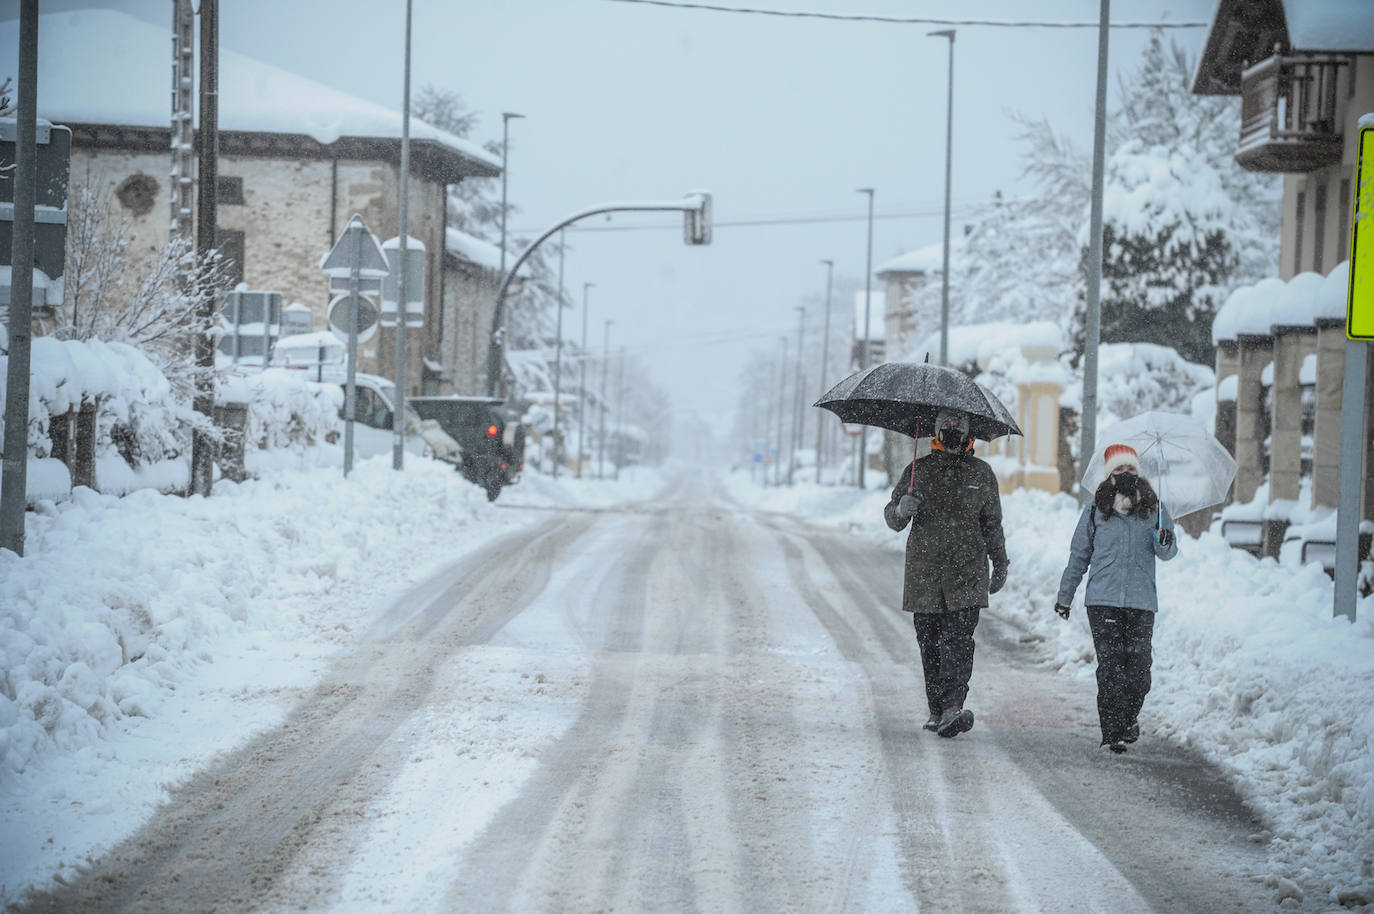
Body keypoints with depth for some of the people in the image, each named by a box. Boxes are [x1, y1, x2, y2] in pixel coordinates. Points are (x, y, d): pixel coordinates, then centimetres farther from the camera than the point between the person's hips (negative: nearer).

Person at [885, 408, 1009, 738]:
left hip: (966, 574, -1)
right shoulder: (918, 470, 8)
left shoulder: (982, 474, 11)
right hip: (924, 572, 1)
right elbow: (892, 518, 10)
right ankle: (937, 711, 12)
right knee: (929, 643, 3)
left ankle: (953, 706, -26)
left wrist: (1000, 564, 23)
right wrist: (901, 510, -14)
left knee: (959, 639, -15)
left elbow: (992, 523, 21)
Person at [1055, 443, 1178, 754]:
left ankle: (1130, 717, 23)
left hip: (1141, 601, 0)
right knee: (1110, 666, -7)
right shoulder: (1095, 511, 8)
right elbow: (1079, 556, 16)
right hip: (1103, 599, 0)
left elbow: (1168, 553, 4)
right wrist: (1065, 596, 18)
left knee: (1139, 667, -2)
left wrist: (1166, 544, -20)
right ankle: (1113, 732, -4)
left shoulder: (1154, 509, 8)